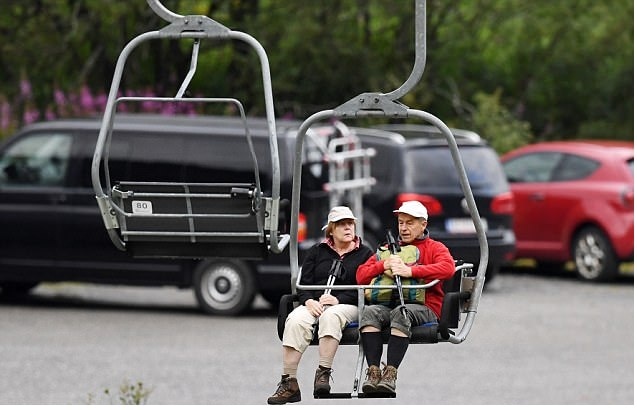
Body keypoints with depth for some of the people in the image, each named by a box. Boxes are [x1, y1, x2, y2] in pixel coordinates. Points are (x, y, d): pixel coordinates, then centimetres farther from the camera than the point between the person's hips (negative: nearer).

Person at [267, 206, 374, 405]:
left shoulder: (365, 254, 13)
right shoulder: (316, 252, 21)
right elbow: (304, 285, 13)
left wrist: (338, 299, -15)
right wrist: (309, 302, -10)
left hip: (347, 305, -2)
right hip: (314, 304, 2)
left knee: (331, 316, -39)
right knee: (295, 321, -32)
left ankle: (323, 374, -40)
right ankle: (289, 383, -35)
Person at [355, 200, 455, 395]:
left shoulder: (435, 248, 15)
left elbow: (448, 268, -10)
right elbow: (361, 276, 17)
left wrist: (410, 271, -18)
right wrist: (384, 265, -3)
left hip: (424, 308, -4)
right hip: (390, 304, 4)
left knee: (401, 313, -37)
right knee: (370, 311, -30)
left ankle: (390, 374, -44)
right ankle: (373, 371, -38)